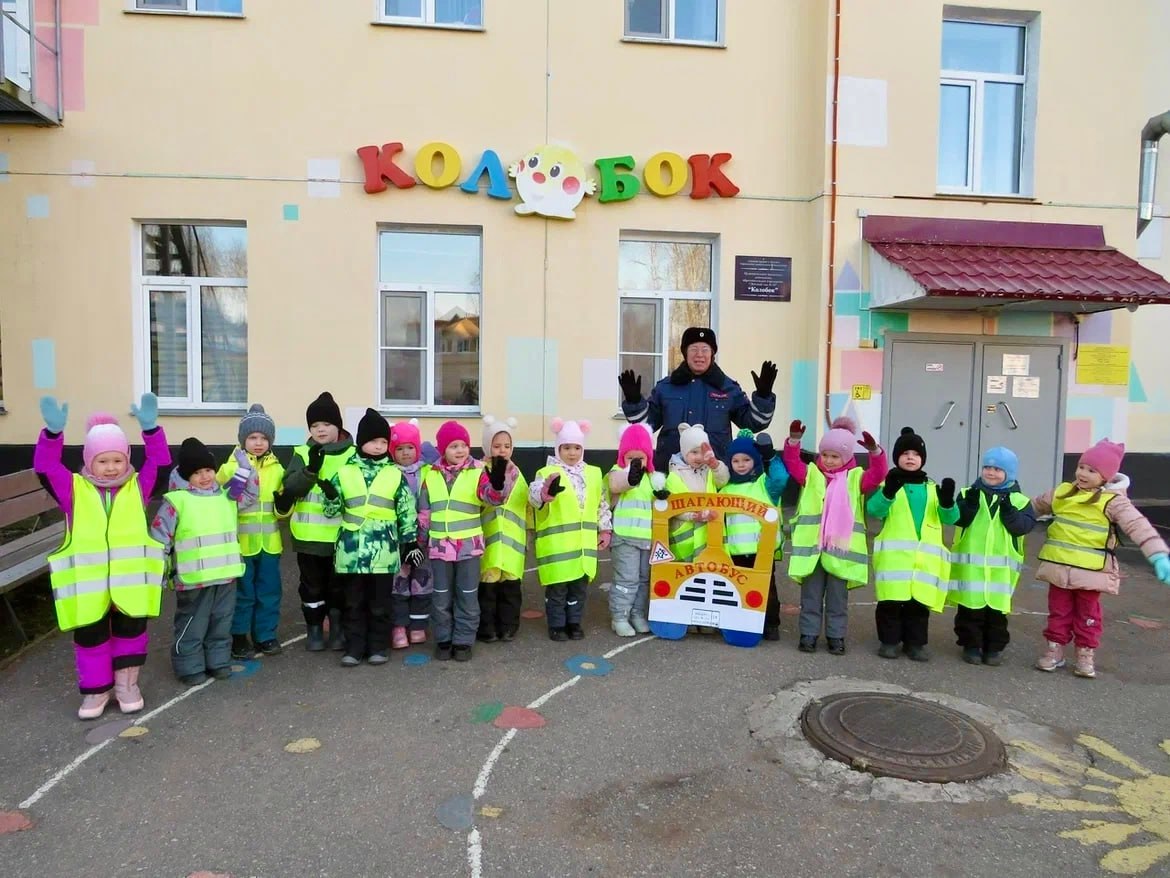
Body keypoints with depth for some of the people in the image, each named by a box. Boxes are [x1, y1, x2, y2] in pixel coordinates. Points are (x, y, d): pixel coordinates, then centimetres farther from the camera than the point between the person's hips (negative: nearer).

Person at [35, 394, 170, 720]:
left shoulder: (138, 487, 3)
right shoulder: (74, 489, 2)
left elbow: (160, 464, -8)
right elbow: (45, 467, -10)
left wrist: (151, 429, -23)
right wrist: (53, 432, -28)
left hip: (130, 580, 0)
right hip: (87, 582, 0)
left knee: (131, 630, 10)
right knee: (90, 635, 10)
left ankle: (127, 683, 29)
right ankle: (97, 689, 28)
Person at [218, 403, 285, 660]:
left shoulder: (277, 469, 8)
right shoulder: (231, 468, -5)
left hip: (269, 542, 4)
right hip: (240, 542, -4)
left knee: (269, 591, 10)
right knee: (243, 593, 4)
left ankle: (265, 636, 24)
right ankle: (238, 637, 19)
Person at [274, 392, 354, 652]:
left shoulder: (352, 455, -1)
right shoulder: (303, 454, 3)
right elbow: (290, 487, -11)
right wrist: (311, 469, -26)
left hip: (341, 535, -1)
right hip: (309, 535, 1)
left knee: (338, 585, 11)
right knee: (312, 585, 12)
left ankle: (338, 630, 26)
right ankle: (314, 630, 26)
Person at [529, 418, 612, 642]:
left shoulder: (593, 473, 9)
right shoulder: (547, 472, -9)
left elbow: (602, 503, 17)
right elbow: (534, 493, -28)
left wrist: (605, 529, 15)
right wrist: (544, 493, -50)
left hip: (584, 543, 5)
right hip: (556, 544, -4)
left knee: (579, 585, 14)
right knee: (557, 587, 5)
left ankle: (574, 622, 28)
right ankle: (557, 625, 19)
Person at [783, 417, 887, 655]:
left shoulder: (855, 478, 7)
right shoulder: (811, 474, 9)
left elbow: (877, 475, -8)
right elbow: (792, 463, -3)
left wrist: (874, 451, -25)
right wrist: (794, 440, -18)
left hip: (841, 548, 0)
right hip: (811, 547, 0)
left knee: (838, 596, 9)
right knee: (811, 594, 7)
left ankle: (836, 636, 19)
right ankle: (809, 633, 15)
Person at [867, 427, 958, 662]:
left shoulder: (932, 488, 13)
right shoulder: (889, 483, 3)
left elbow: (949, 518, 5)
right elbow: (874, 510, -13)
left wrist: (947, 501, -15)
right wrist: (888, 491, -30)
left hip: (924, 557, 3)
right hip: (894, 555, -3)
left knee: (919, 602, 7)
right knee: (891, 601, 0)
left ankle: (915, 643, 18)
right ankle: (889, 641, 13)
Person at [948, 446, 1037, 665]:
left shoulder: (1019, 500, 3)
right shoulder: (969, 493, 2)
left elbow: (1024, 526, -9)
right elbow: (958, 519, -9)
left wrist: (1009, 512, -22)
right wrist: (969, 504, -24)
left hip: (1001, 567, 0)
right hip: (970, 563, 0)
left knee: (997, 608, 8)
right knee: (970, 607, 4)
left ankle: (994, 647, 22)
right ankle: (971, 645, 17)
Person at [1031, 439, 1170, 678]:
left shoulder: (1112, 501, -11)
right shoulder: (1063, 492, 4)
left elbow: (1138, 526, -20)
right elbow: (1036, 505, 20)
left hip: (1091, 571, -3)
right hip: (1059, 566, 4)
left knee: (1088, 614, 11)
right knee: (1059, 611, 12)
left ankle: (1086, 655, 24)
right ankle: (1054, 650, 22)